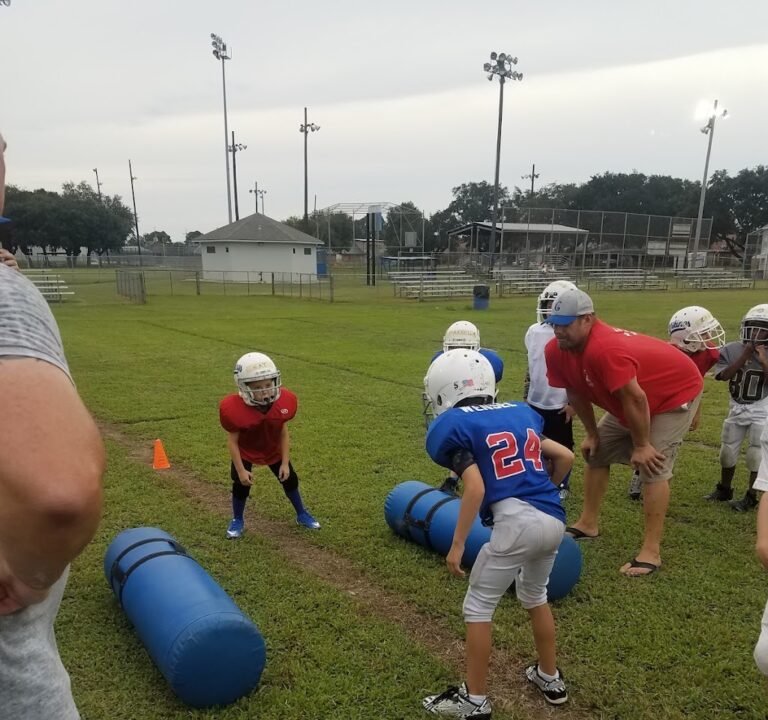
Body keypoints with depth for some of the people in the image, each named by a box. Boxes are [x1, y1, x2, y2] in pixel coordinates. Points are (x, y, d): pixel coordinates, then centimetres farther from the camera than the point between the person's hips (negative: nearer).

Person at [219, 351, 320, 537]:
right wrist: (241, 470, -21)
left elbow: (284, 434, -16)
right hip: (245, 452, -2)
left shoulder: (284, 401, -29)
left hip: (274, 450, 3)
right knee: (240, 485, -3)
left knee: (290, 480, 11)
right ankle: (237, 521, 26)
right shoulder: (234, 408, -36)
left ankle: (302, 515, 33)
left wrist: (285, 463, -12)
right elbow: (232, 441, -23)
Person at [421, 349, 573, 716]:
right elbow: (565, 457, 20)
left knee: (477, 607, 13)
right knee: (534, 595, 31)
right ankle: (551, 679, 46)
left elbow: (475, 487, -12)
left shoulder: (455, 425, -1)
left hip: (517, 521, -7)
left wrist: (457, 544, -6)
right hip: (554, 520, 7)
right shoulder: (520, 412, 17)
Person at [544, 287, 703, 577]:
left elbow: (635, 398, -34)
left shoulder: (605, 350, -41)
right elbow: (576, 393, -1)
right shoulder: (556, 352, -16)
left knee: (653, 467, -16)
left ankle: (651, 551, -7)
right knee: (596, 452, 11)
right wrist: (592, 433, 4)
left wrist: (641, 445, -23)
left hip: (676, 392, -9)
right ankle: (588, 524, 24)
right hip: (629, 403, 9)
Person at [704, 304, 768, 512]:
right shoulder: (732, 349, -7)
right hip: (736, 409, 3)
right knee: (728, 451, 13)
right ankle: (724, 489, 31)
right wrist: (745, 356, -23)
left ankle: (751, 496, 15)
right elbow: (724, 376, -19)